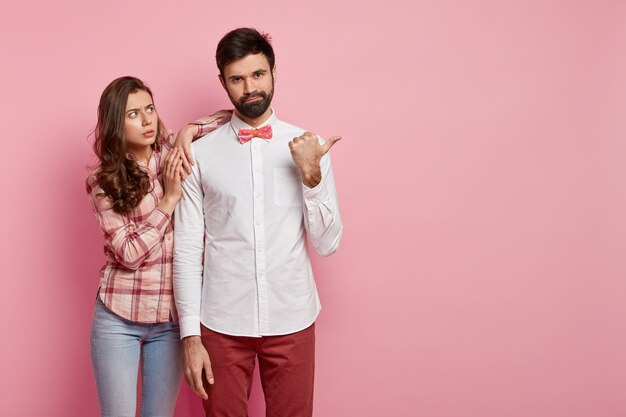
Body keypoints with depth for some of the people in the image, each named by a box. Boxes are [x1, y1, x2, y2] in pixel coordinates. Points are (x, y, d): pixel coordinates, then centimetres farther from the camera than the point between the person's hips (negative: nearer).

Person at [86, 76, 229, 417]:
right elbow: (129, 254, -12)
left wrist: (188, 131, -10)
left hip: (172, 317, 2)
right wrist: (170, 199, -14)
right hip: (119, 318, -2)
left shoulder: (173, 156, 2)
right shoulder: (102, 181, -5)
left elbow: (232, 118, 5)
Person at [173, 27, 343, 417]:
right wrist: (190, 336, -5)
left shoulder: (308, 147, -2)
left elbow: (327, 244, -3)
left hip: (291, 321, 1)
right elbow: (187, 251, -3)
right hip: (223, 324, -1)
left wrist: (311, 174, -16)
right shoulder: (201, 155, -4)